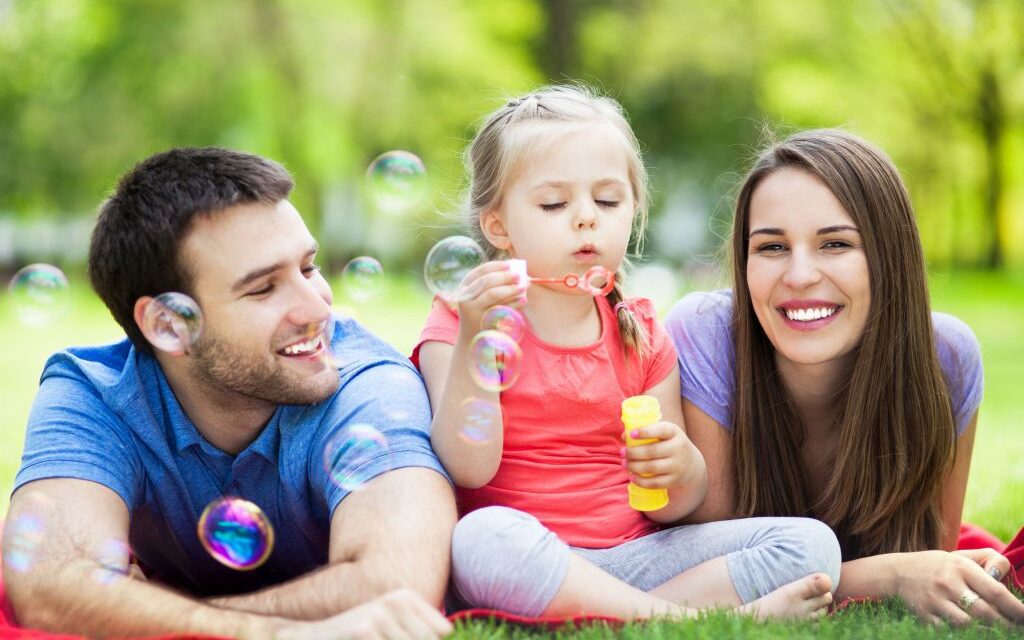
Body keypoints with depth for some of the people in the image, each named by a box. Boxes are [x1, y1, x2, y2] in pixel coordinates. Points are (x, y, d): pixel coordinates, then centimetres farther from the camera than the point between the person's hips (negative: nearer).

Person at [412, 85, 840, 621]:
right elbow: (469, 468, -15)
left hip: (631, 554, 4)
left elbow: (668, 509, 9)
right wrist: (474, 337, -23)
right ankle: (681, 619, -29)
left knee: (811, 543, -11)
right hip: (526, 565, -4)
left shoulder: (643, 338, 11)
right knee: (484, 536, -40)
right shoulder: (460, 324, 1)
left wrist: (679, 466, -16)